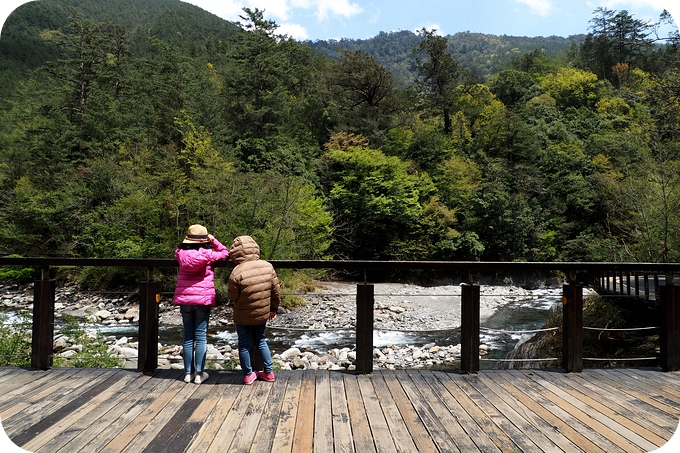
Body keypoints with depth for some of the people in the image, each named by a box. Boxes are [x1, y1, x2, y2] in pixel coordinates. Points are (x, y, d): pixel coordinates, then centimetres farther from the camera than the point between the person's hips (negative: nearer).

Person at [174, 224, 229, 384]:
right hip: (203, 299, -4)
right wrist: (213, 240, 1)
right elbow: (225, 253, 5)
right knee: (201, 336, 3)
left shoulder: (181, 253, 1)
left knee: (188, 336, 10)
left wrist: (187, 242, 14)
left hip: (184, 299, 4)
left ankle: (188, 373, 14)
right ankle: (199, 373, 5)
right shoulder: (206, 254, -8)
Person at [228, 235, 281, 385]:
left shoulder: (237, 273, -24)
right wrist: (273, 308, 12)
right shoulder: (268, 266, -10)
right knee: (261, 341, 21)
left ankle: (248, 375, 23)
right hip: (262, 314, 4)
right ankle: (268, 372, 28)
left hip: (243, 317, -4)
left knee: (244, 344, 13)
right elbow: (276, 290, -2)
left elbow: (232, 296, -13)